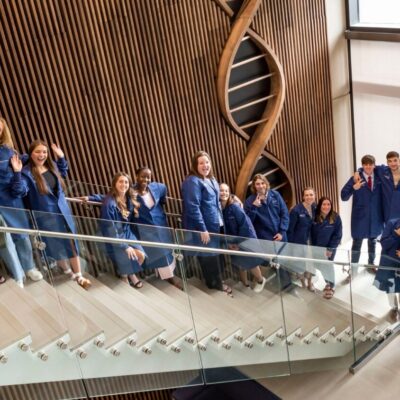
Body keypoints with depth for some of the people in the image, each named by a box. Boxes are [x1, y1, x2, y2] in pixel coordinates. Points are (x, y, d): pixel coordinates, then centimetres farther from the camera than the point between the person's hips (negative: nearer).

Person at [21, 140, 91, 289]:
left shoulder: (52, 166, 2)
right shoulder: (27, 172, -16)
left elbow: (63, 172, 25)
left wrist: (61, 157, 12)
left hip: (62, 210, 5)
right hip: (45, 215, -5)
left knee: (71, 242, 8)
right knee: (57, 246, 10)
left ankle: (79, 276, 21)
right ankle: (69, 273, 33)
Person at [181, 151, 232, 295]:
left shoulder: (211, 179, 10)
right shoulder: (192, 181, -18)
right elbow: (193, 207, -24)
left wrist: (221, 220, 16)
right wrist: (202, 229, -24)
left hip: (215, 224, 9)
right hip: (202, 227, -9)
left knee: (216, 254, 17)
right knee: (208, 256, 4)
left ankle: (217, 281, 31)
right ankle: (215, 283, 19)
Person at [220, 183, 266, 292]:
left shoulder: (234, 207, -24)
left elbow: (245, 224, -23)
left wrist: (239, 242, -19)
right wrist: (229, 242, -7)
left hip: (246, 238, -5)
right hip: (235, 240, 5)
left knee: (250, 262, 7)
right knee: (240, 262, 18)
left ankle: (260, 281, 33)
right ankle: (244, 283, 38)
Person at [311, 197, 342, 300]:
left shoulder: (336, 217, -15)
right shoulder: (315, 217, -11)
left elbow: (338, 235, -13)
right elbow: (311, 233, -4)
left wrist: (330, 249, -16)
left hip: (330, 247, -2)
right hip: (317, 247, 3)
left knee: (328, 265, -1)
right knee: (319, 265, 10)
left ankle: (331, 285, 23)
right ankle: (328, 282, 37)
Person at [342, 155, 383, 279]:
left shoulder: (379, 178, -2)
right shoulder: (356, 178, -10)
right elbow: (344, 196, -14)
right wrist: (354, 188, -32)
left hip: (375, 216, 3)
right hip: (360, 216, -3)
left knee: (372, 240, 20)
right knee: (357, 242, 1)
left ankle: (371, 263, 39)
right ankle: (353, 270, 10)